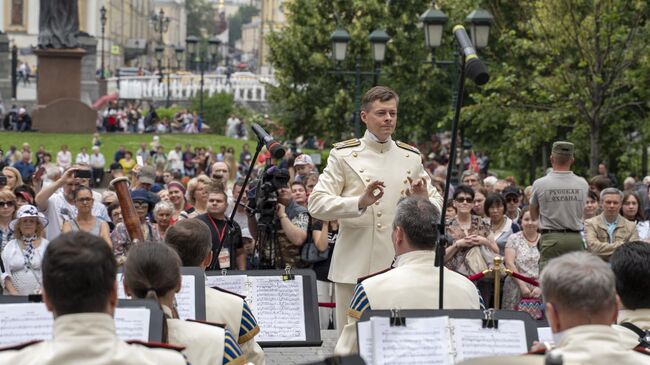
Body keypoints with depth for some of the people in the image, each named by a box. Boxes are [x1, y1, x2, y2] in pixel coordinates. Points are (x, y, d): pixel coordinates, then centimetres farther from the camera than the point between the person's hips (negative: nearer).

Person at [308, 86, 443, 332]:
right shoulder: (344, 155, 3)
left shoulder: (411, 157, 14)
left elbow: (437, 204, 15)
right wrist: (360, 202, -23)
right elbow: (316, 205, -7)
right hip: (355, 266, -3)